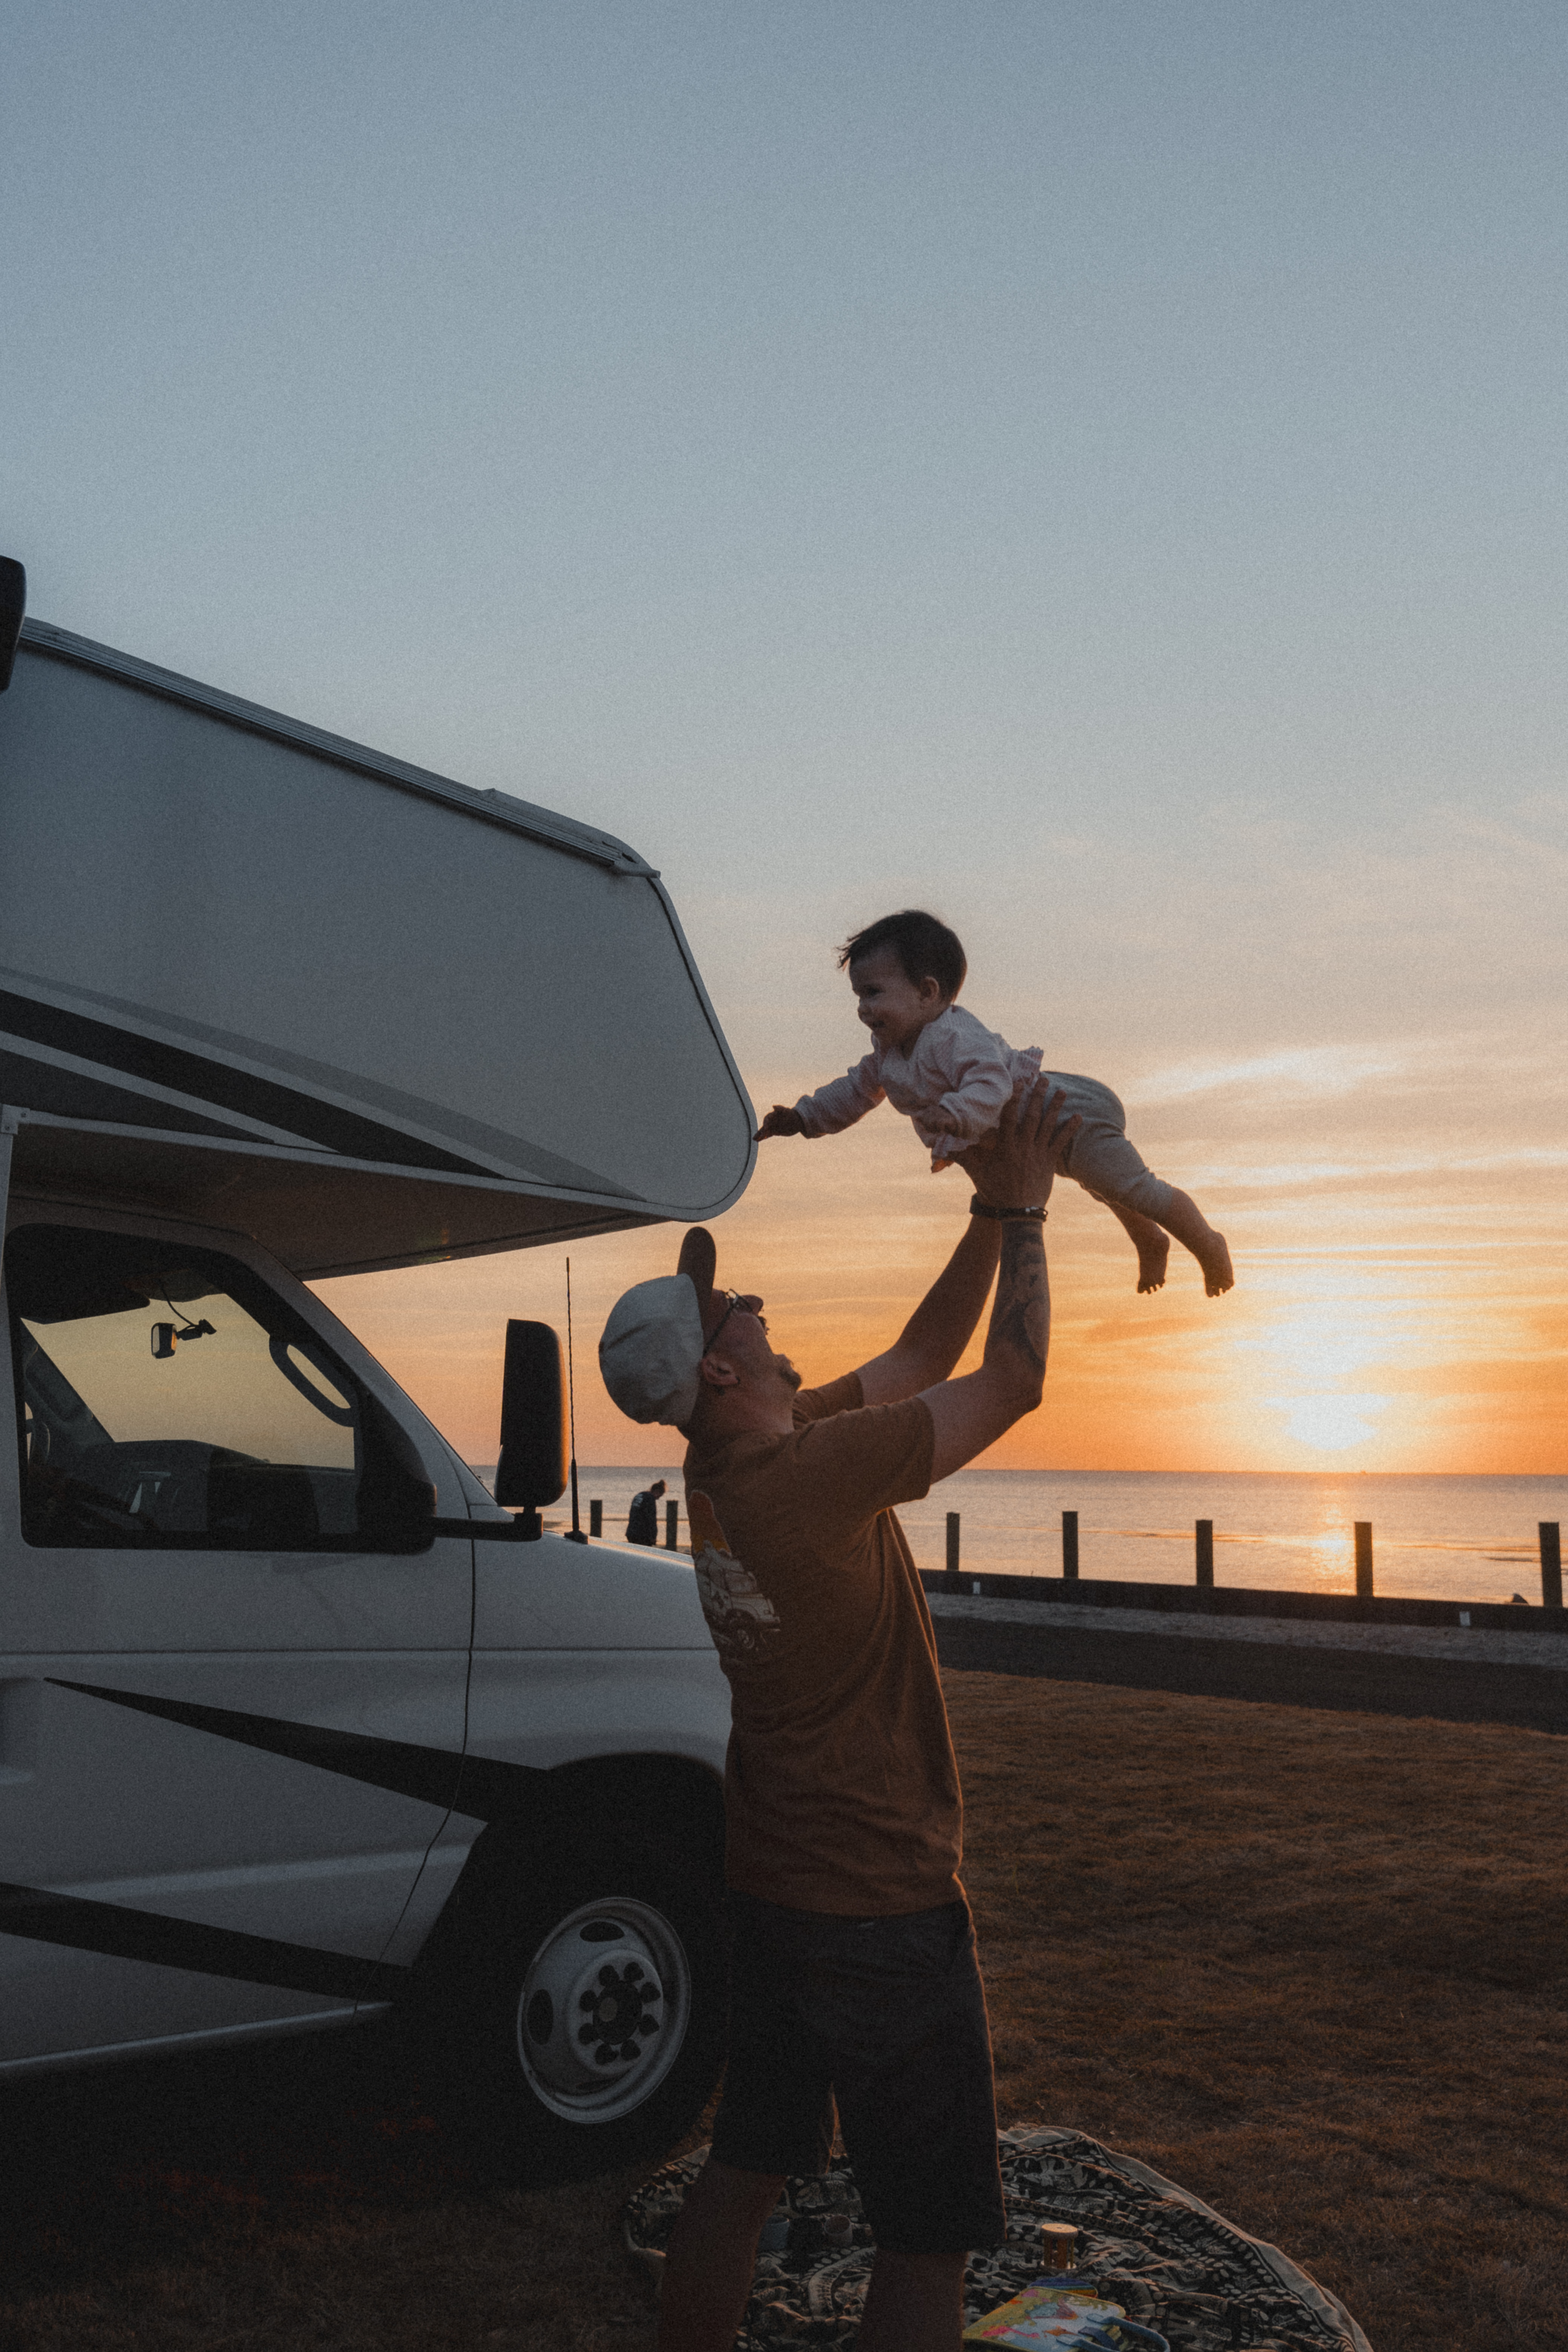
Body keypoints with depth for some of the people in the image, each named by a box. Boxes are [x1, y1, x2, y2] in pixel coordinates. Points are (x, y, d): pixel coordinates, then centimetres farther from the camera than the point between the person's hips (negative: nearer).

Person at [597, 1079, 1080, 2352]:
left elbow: (920, 1358, 11)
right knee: (931, 2241, 5)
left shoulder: (726, 1465, 1)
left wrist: (992, 1219, 6)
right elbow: (1013, 1382, -16)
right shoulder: (814, 1472, -25)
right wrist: (1022, 1212, -7)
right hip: (881, 1904, -9)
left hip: (772, 1885, 9)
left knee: (747, 2168, 21)